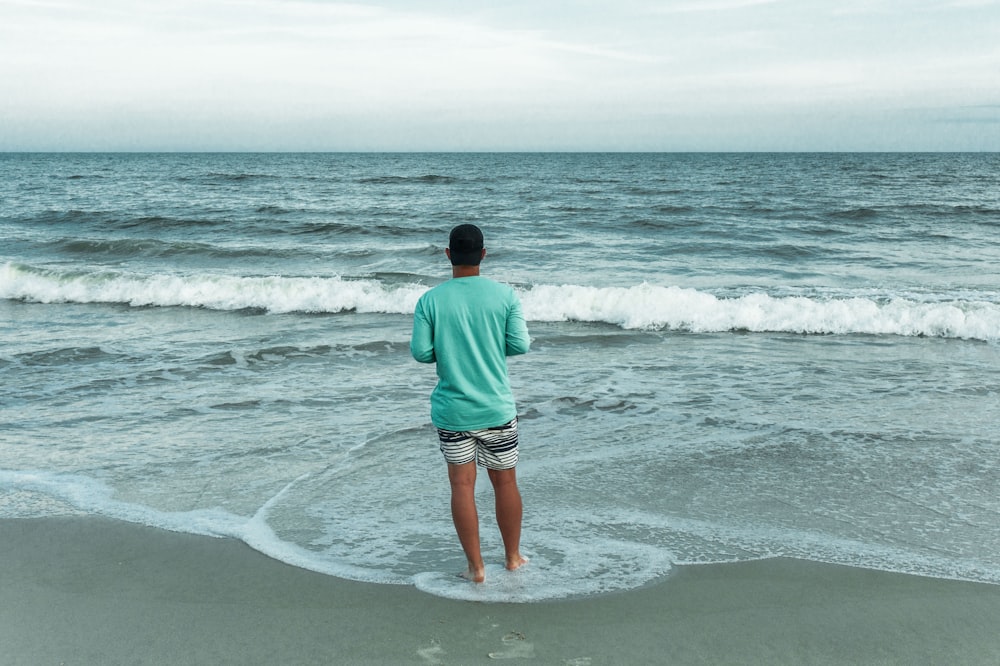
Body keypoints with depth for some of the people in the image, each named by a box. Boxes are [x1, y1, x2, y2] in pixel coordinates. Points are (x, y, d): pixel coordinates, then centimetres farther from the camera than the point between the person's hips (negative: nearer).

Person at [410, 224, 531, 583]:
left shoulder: (430, 301, -7)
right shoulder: (505, 295, -6)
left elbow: (421, 352, -8)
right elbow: (520, 345, -7)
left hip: (452, 409, 0)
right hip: (497, 407, 1)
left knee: (462, 485, 7)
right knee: (505, 481, 14)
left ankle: (476, 566, 12)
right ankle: (513, 556, 29)